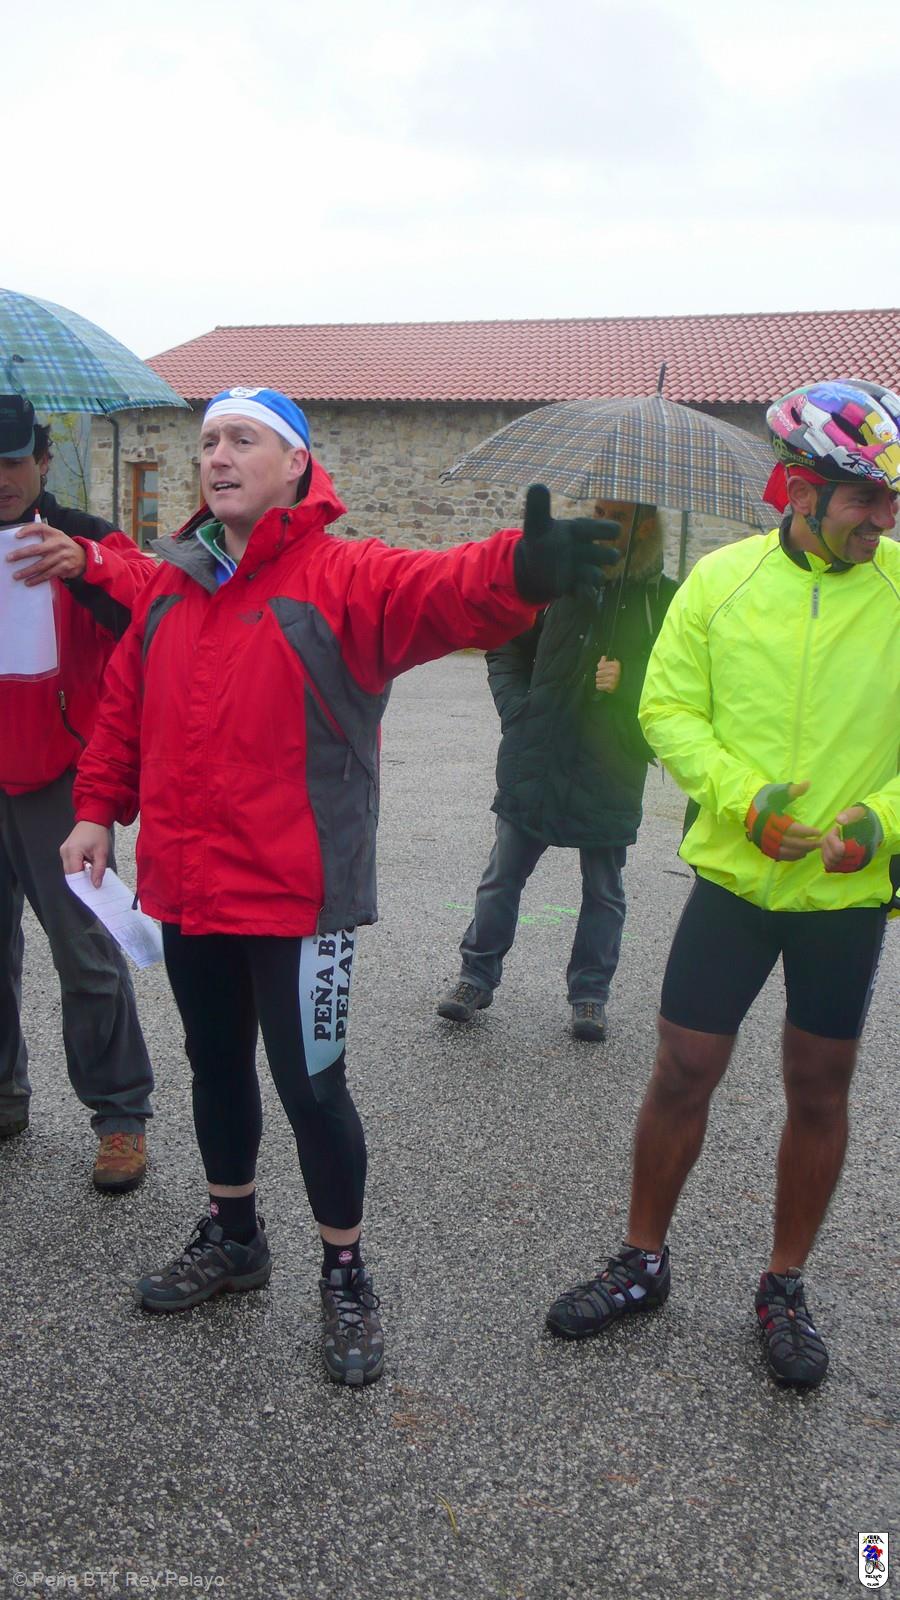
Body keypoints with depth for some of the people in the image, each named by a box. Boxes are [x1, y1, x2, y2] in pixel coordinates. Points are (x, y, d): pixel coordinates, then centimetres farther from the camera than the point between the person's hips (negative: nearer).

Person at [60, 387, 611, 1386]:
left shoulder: (342, 578, -11)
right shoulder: (171, 588, 9)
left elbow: (442, 590, -31)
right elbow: (125, 709, 17)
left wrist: (520, 569, -51)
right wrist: (99, 808, 8)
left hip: (296, 898, -6)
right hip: (185, 890, 6)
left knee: (310, 1085, 3)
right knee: (217, 1068, 21)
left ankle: (344, 1275, 26)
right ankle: (231, 1237, 44)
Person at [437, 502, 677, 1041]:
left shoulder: (665, 600, -1)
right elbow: (506, 649, 13)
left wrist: (627, 681, -14)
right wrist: (515, 705, 0)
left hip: (610, 773, -1)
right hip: (534, 761, 1)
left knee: (603, 890, 11)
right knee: (504, 877, 9)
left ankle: (590, 991, 26)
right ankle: (478, 976, 24)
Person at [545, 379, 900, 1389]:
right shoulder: (721, 579, -4)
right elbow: (668, 709, -3)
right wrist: (745, 796, -17)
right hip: (733, 878, 0)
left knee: (819, 1091, 11)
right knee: (682, 1074, 7)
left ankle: (784, 1287, 32)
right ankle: (642, 1262, 29)